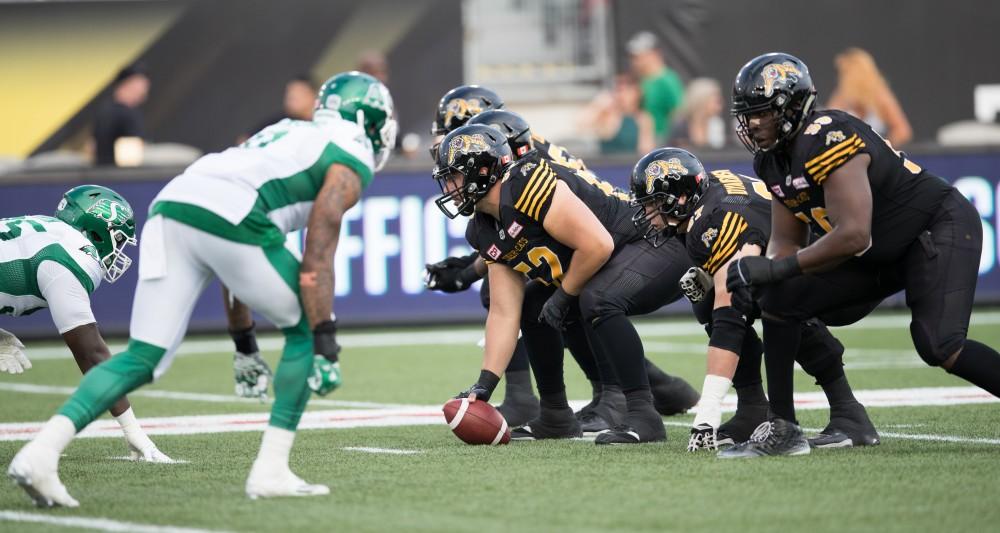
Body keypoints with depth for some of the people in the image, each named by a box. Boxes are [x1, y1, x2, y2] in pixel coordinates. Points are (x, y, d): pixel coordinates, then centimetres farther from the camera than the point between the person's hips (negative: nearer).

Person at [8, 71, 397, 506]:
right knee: (306, 331, 15)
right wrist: (326, 345, 5)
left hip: (169, 208, 7)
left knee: (142, 359, 5)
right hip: (230, 221, -7)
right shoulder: (352, 159, 13)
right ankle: (271, 470, 10)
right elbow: (316, 260, 3)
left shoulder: (286, 133, 37)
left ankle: (41, 451, -12)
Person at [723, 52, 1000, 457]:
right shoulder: (773, 160, 1)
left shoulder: (826, 140, -28)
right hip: (879, 255, 9)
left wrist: (775, 270, -28)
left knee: (938, 346, -27)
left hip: (940, 228, -9)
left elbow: (853, 236, -33)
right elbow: (786, 244, 5)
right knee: (779, 300, -2)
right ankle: (782, 428, 2)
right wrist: (757, 276, -17)